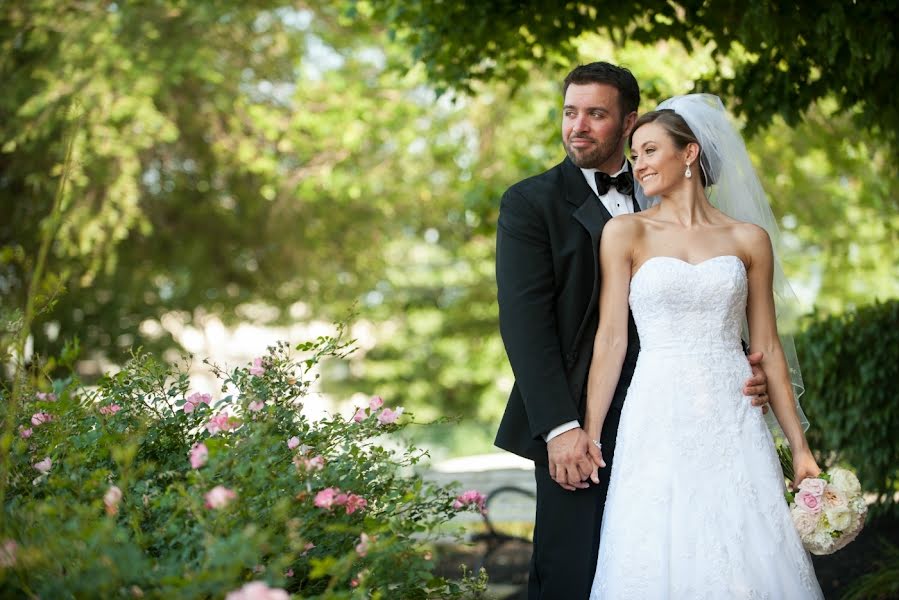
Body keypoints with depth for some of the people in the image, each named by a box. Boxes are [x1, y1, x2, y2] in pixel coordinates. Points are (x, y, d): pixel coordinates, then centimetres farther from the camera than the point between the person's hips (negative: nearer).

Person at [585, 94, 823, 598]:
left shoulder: (749, 239, 8)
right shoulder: (626, 233, 4)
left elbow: (768, 347, 9)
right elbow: (612, 339, 0)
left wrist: (800, 446, 7)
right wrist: (589, 437, -6)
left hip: (734, 423, 2)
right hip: (659, 420, -1)